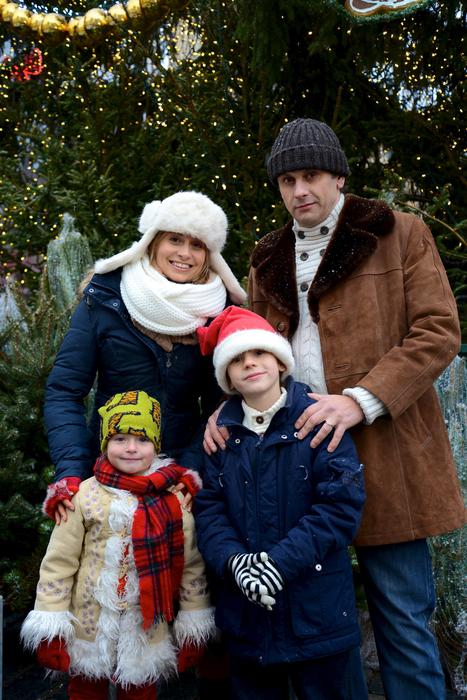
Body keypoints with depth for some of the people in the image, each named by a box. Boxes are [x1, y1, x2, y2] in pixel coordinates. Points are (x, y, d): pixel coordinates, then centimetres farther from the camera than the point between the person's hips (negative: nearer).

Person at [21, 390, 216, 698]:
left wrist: (194, 626, 1)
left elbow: (191, 565, -3)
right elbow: (58, 563, -7)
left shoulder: (176, 499, -10)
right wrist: (50, 625, -7)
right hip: (89, 628, 0)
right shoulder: (86, 495, -12)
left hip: (148, 632, 0)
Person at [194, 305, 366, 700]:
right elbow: (209, 507, 1)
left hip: (316, 606, -3)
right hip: (246, 606, 3)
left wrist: (282, 561, -20)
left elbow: (342, 502, -15)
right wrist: (233, 560, -16)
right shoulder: (221, 430, 4)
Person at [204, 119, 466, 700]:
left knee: (402, 616, 5)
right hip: (298, 448, 4)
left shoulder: (399, 235, 2)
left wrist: (359, 401, -18)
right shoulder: (268, 261, 15)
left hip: (381, 449, -4)